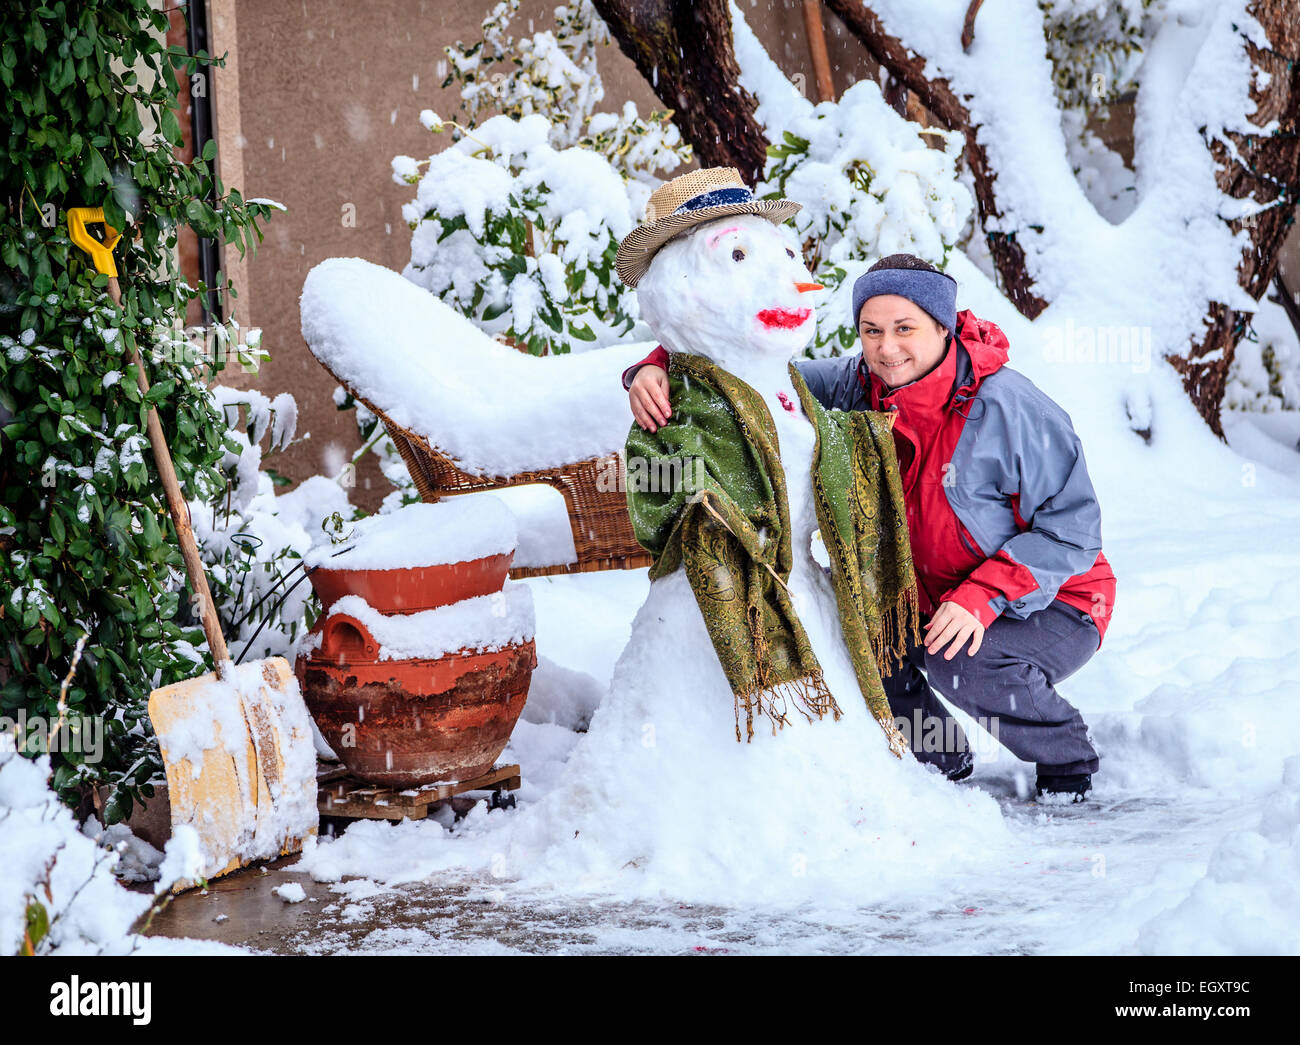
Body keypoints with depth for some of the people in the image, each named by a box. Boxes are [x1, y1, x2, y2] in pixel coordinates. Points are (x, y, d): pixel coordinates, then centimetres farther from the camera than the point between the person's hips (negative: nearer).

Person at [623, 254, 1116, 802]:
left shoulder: (1007, 407, -25)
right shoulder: (857, 386, -10)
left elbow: (1072, 528, -21)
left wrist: (984, 598, -33)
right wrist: (659, 368, -32)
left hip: (1053, 602, -6)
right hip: (928, 599, 6)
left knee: (962, 664, -32)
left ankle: (1069, 757, -1)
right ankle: (943, 759, 12)